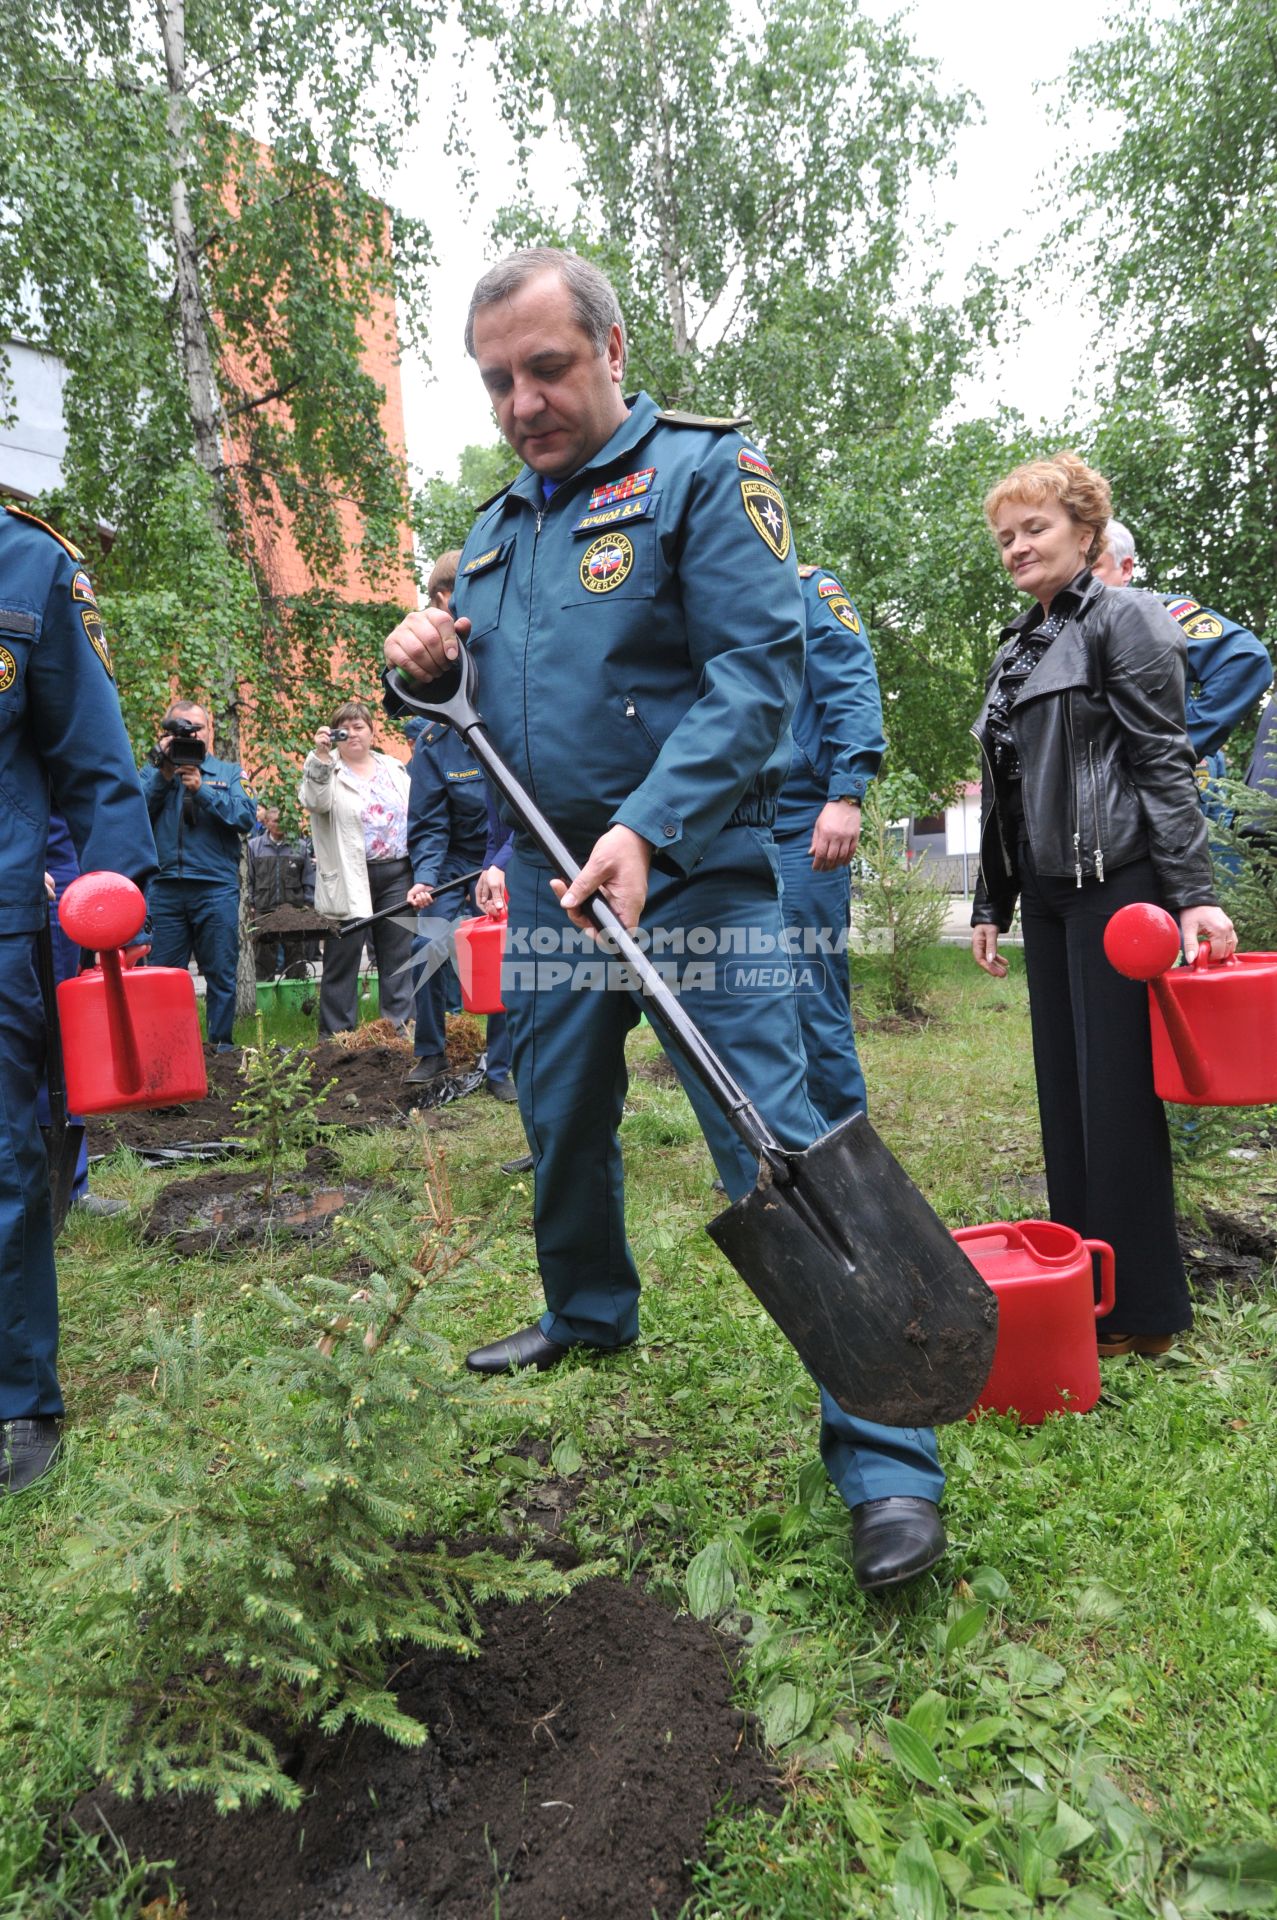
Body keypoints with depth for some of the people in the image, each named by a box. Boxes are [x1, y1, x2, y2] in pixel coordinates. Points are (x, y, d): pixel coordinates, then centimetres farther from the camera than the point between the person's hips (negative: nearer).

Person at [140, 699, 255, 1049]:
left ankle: (221, 1044, 10)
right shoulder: (154, 772, 16)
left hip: (216, 886, -1)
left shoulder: (228, 773, 12)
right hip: (165, 887, 1)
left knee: (221, 972, 2)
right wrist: (164, 775, -9)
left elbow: (246, 818, -4)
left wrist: (202, 790, -13)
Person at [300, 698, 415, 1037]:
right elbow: (315, 801, -18)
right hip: (349, 881, -3)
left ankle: (400, 1027, 14)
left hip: (397, 875, 4)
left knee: (398, 957, 7)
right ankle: (335, 1036, 8)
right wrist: (320, 756, -30)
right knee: (342, 960, 1)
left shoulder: (394, 768, 15)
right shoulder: (329, 773, 3)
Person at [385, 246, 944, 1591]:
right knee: (559, 1125, 18)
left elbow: (756, 673, -15)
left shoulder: (702, 469, -3)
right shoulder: (495, 530, 17)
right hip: (547, 878, 7)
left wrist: (648, 832, -28)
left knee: (776, 1151, -12)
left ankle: (877, 1454, -4)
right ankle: (589, 1318, 42)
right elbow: (481, 712, 24)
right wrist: (421, 668, 0)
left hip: (691, 872, -7)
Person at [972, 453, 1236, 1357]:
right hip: (1046, 892, 7)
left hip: (1117, 881, -7)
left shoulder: (1124, 618, -1)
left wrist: (1194, 894, -16)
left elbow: (1164, 762, -9)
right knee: (1064, 1088, 9)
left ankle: (1143, 1308, 7)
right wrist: (990, 903, 19)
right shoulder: (1015, 651, 20)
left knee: (1117, 1089, -5)